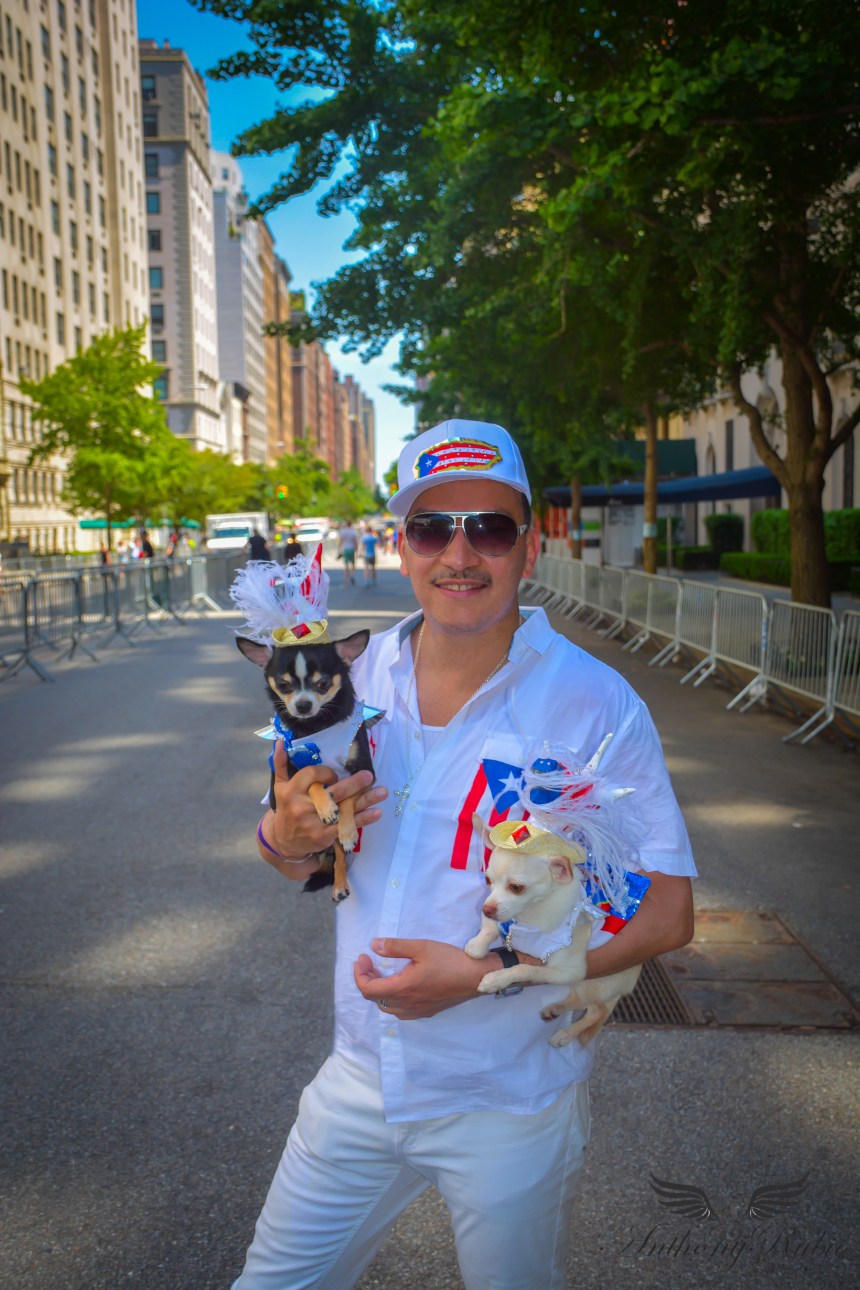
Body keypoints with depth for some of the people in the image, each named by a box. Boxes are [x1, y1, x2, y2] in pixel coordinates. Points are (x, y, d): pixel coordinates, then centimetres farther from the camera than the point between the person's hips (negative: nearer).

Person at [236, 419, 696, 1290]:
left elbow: (667, 913, -16)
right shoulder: (362, 677, -4)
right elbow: (300, 862, 8)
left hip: (509, 1104, -3)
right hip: (362, 1077, 4)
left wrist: (490, 972, -24)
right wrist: (285, 836, -16)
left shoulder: (593, 705, -17)